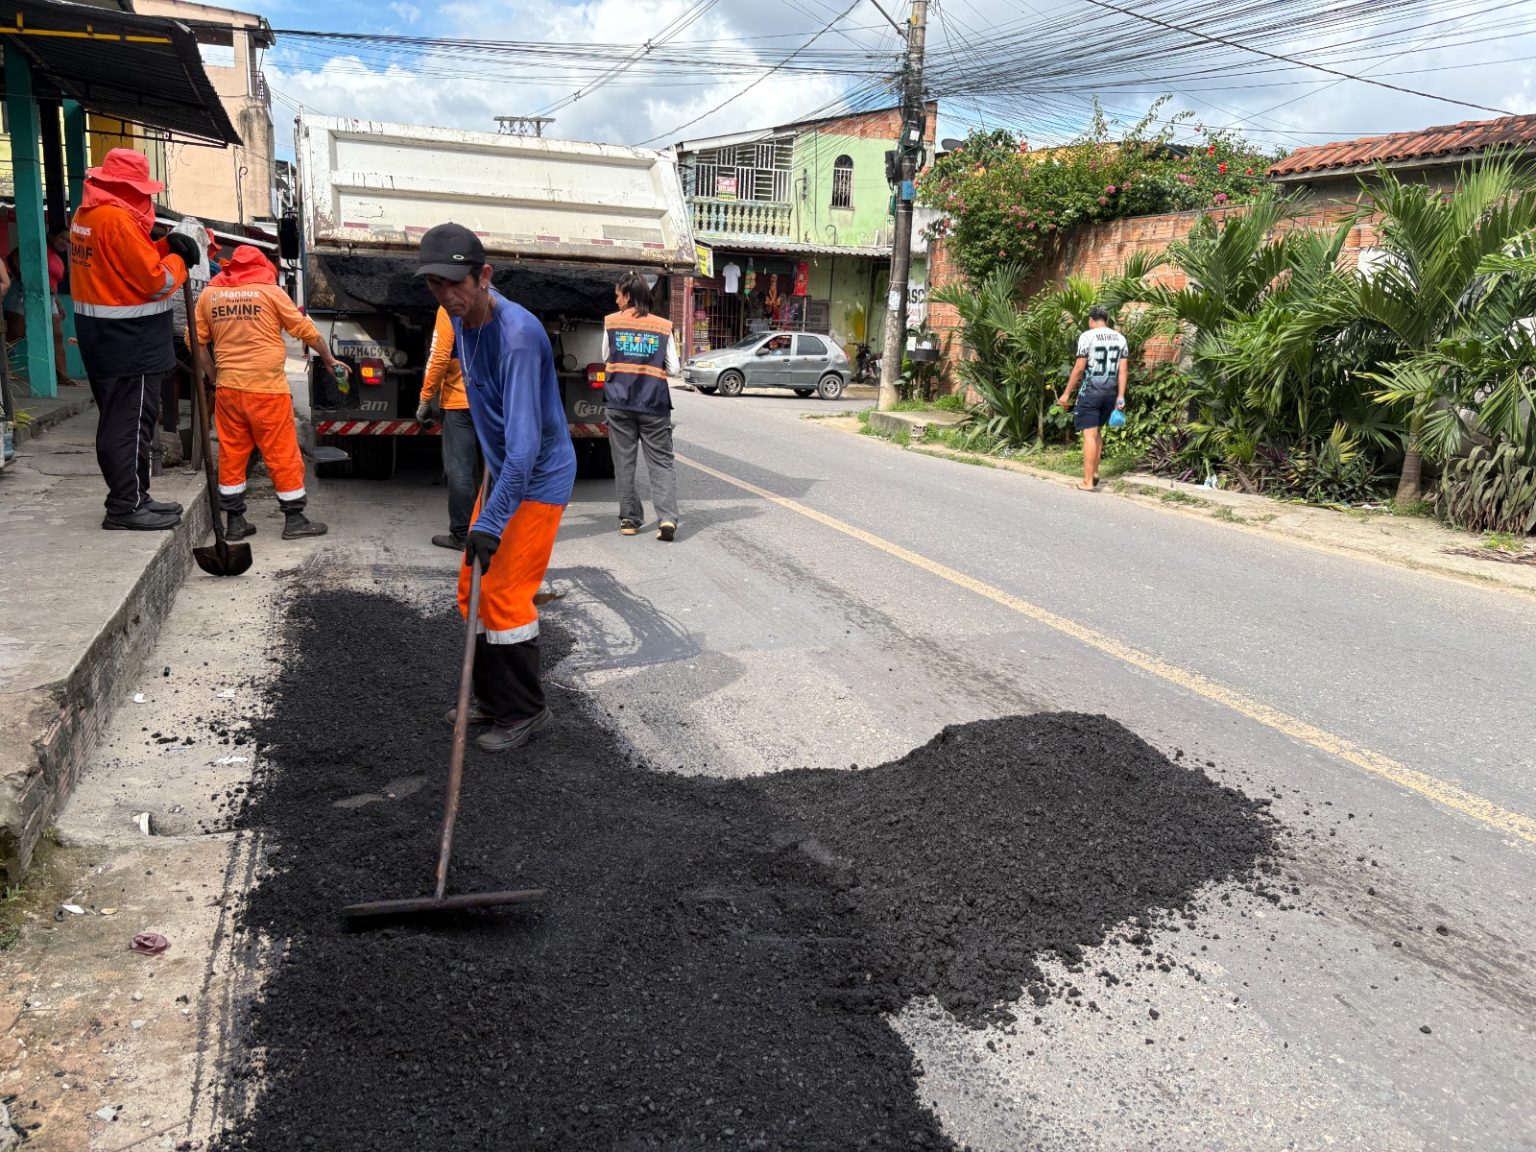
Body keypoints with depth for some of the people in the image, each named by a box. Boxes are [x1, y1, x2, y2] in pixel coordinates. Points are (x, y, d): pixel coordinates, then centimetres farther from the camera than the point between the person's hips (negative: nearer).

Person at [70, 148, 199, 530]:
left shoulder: (87, 214, 13)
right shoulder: (118, 218, -18)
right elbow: (155, 280, -18)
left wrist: (163, 246, 2)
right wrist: (177, 260, 0)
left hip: (101, 334, 10)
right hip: (129, 340, -10)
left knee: (116, 420, 15)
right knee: (131, 422, -6)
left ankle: (130, 496, 24)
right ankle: (127, 506, -2)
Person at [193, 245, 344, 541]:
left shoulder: (209, 294, 9)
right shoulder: (270, 292, -2)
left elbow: (198, 342, 10)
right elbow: (306, 329, 1)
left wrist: (214, 377, 19)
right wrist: (329, 359, 14)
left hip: (228, 388, 4)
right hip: (267, 388, -4)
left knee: (231, 454, 10)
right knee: (283, 454, 3)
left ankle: (235, 522, 14)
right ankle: (294, 520, 7)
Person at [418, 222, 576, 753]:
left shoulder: (518, 335, -28)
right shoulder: (461, 319, 0)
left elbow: (525, 440, -33)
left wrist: (491, 522, -36)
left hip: (540, 478, -9)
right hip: (500, 470, 9)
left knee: (504, 595, -8)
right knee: (474, 588, 11)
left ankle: (525, 711, 8)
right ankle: (492, 699, 26)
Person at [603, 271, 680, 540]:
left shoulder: (611, 322, 2)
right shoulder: (663, 327, 1)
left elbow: (606, 358, 13)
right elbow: (673, 369, 2)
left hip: (619, 402, 0)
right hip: (654, 404, 0)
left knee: (624, 463, 9)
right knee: (661, 463, 3)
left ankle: (629, 519, 11)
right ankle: (667, 518, -11)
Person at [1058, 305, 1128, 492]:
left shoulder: (1087, 336, -8)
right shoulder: (1120, 338, 8)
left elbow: (1079, 368, -11)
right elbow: (1123, 370, 5)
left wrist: (1067, 393, -5)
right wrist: (1121, 396, 7)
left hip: (1090, 392, -5)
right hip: (1110, 392, 6)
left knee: (1089, 434, -5)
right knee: (1097, 431, 21)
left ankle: (1088, 481, -6)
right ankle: (1094, 473, 26)